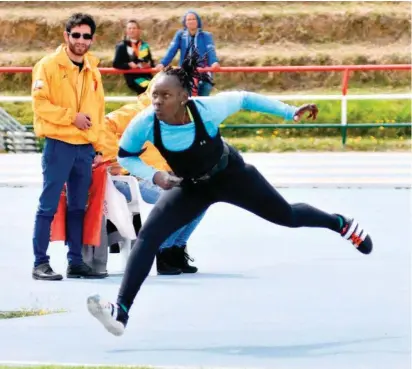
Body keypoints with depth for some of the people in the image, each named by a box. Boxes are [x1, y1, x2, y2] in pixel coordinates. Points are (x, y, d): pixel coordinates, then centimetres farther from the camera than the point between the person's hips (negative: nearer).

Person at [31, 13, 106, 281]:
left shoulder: (93, 71, 14)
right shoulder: (49, 66, -5)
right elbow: (41, 105, -11)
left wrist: (99, 147, 11)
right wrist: (72, 117, -15)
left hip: (85, 148, 6)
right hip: (58, 145, -6)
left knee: (78, 208, 9)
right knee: (49, 206, -6)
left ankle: (76, 261, 14)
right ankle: (41, 263, -5)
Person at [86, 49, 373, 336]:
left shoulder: (206, 109, -36)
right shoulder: (145, 124, -31)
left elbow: (244, 99, -17)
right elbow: (125, 155, -12)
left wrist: (290, 112, -15)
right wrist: (154, 175, -29)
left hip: (230, 175, -1)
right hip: (191, 187, 1)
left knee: (287, 216, 13)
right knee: (148, 235, -18)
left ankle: (341, 223, 46)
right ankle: (121, 311, -22)